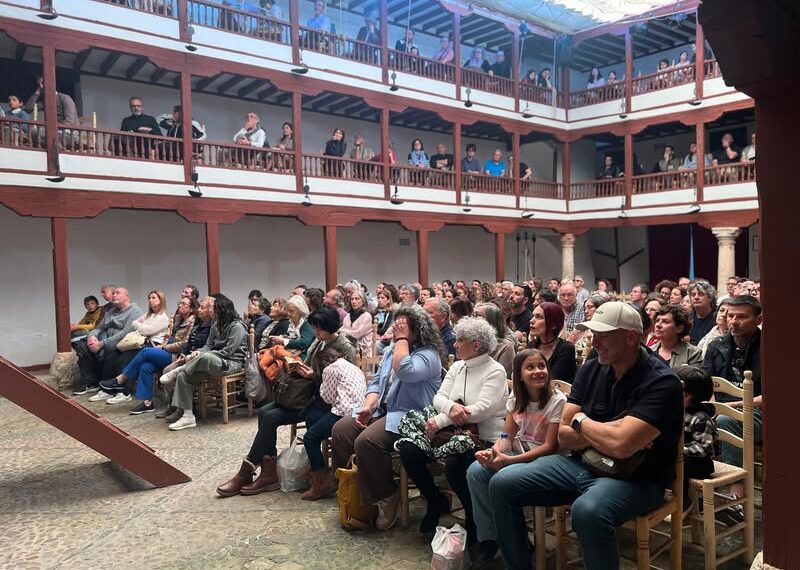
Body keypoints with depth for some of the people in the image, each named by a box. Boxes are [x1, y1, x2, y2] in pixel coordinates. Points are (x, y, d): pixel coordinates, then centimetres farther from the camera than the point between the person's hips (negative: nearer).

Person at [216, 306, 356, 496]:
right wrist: (296, 370, -8)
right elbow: (306, 369, 14)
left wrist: (314, 376, -21)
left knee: (271, 417, -18)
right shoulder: (318, 342, 10)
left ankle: (246, 473, -6)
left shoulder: (346, 350, -11)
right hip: (308, 394, 8)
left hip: (325, 402, -8)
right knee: (264, 412, -11)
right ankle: (269, 473, -9)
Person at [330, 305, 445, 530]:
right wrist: (368, 406, -3)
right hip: (382, 409, 9)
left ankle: (386, 497, -9)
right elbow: (377, 381, 15)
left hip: (409, 415, -8)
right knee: (340, 431, -10)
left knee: (366, 441, -29)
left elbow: (404, 371, -28)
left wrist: (402, 339, -17)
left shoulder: (429, 354, -9)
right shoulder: (391, 350, 17)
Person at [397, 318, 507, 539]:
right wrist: (451, 407, -20)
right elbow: (439, 397, 6)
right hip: (454, 431, 7)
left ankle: (474, 521, -5)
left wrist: (440, 421, -20)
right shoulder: (457, 367, 13)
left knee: (454, 464, -34)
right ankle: (436, 503, 10)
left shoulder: (495, 371, -8)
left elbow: (482, 409, -19)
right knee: (408, 449, -12)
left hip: (484, 438, -7)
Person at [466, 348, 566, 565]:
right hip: (519, 454, 6)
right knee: (475, 471, -16)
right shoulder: (516, 400, 5)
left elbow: (549, 447, -17)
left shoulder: (557, 401, -14)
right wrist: (492, 452, -18)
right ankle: (488, 538, -1)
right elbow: (506, 437, 6)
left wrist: (508, 460, -22)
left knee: (500, 481, -28)